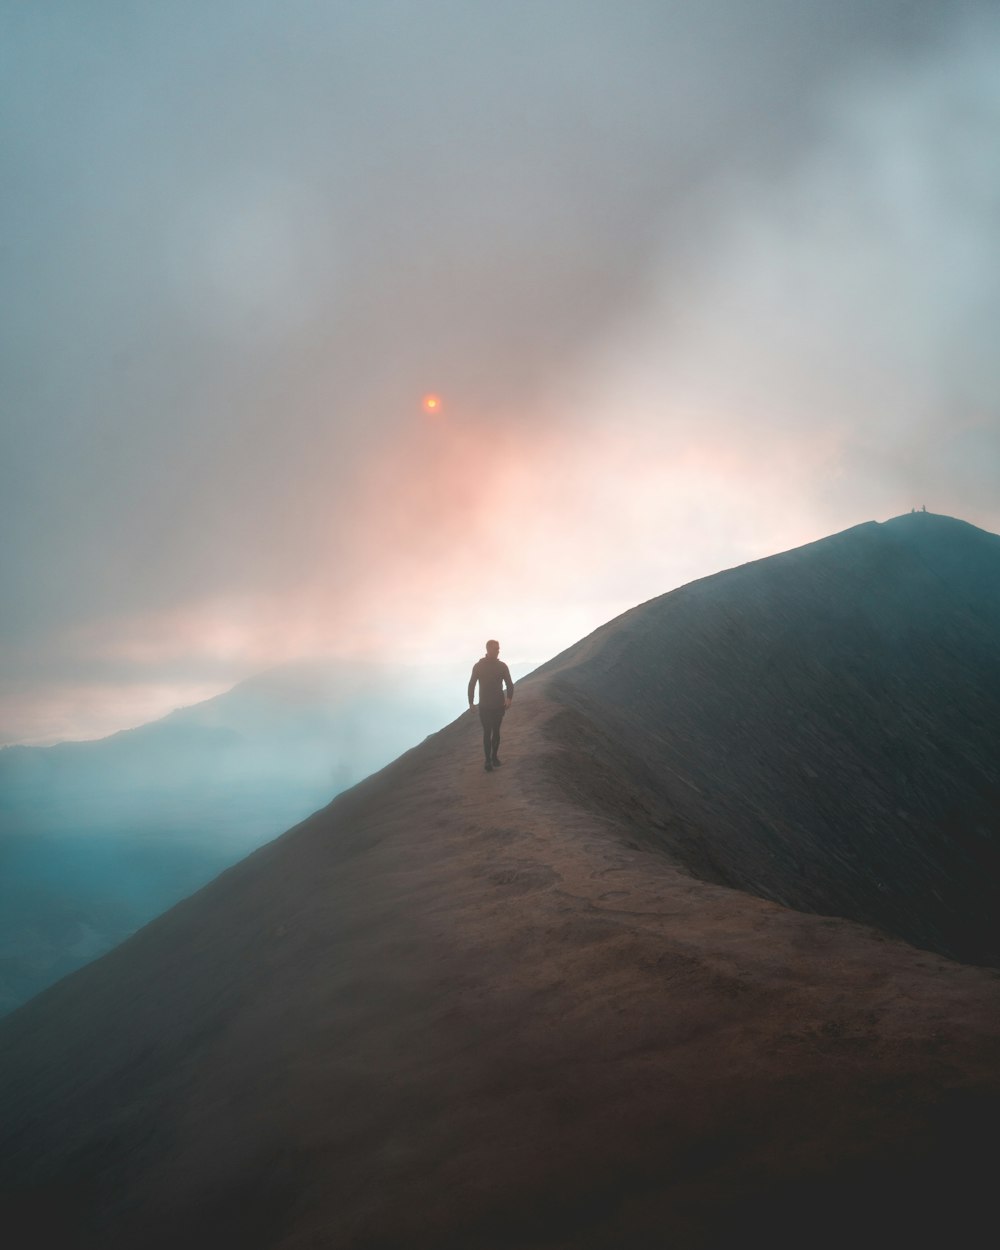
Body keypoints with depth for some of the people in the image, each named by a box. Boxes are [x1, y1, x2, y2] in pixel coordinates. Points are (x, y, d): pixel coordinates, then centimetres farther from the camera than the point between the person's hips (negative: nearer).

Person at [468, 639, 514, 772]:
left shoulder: (502, 666, -1)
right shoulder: (478, 666, -6)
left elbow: (509, 684, 2)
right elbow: (471, 685, 0)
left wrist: (509, 698, -16)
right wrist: (471, 703, -5)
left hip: (499, 705, 2)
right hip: (485, 706, -2)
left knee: (496, 731, 10)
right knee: (487, 733, -3)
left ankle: (494, 756, 24)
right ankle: (488, 760, 4)